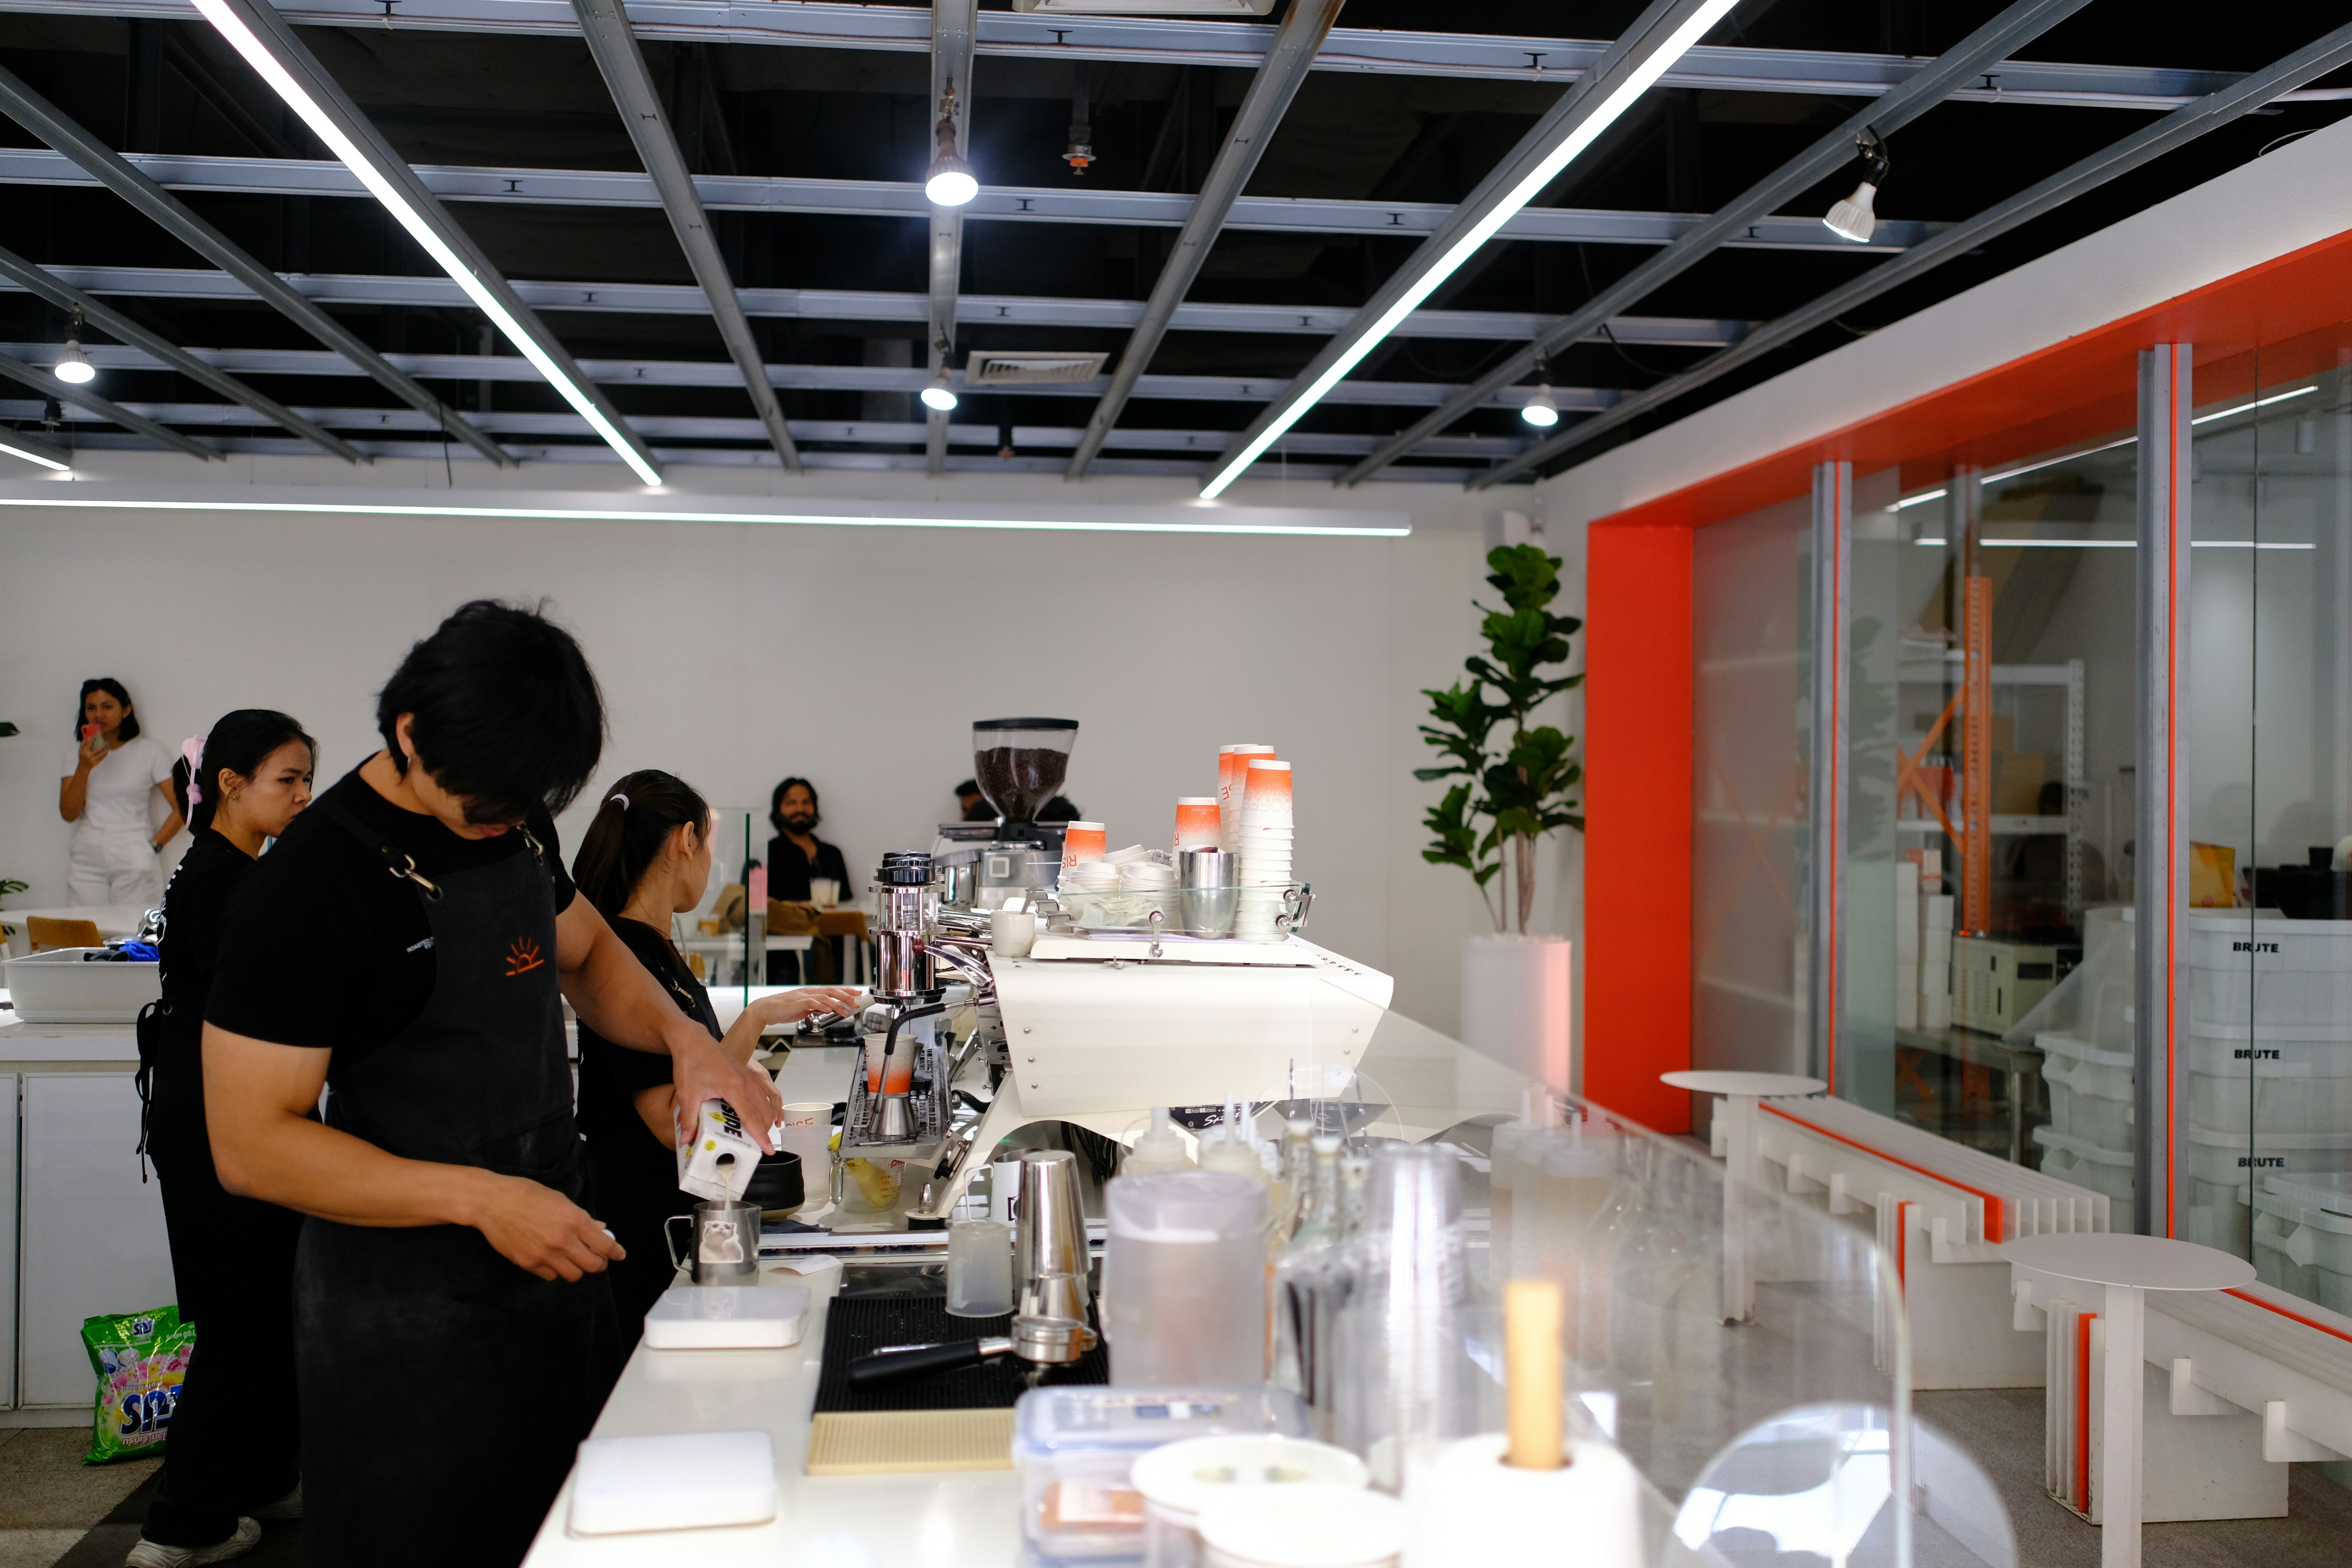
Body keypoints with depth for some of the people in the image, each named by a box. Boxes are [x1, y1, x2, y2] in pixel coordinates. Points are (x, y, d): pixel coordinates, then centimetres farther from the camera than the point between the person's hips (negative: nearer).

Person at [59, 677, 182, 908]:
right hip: (86, 861, 3)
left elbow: (183, 809, -1)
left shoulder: (149, 752, 2)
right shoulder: (77, 753, 12)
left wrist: (154, 846, -7)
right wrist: (85, 767, -7)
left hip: (135, 864, -3)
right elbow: (68, 814, 3)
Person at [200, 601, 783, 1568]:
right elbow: (251, 1145, -19)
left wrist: (683, 1037, -1)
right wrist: (481, 1200, -25)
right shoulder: (310, 884, -19)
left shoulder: (516, 823, 2)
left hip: (553, 1247, 7)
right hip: (411, 1313, -7)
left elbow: (586, 953, 19)